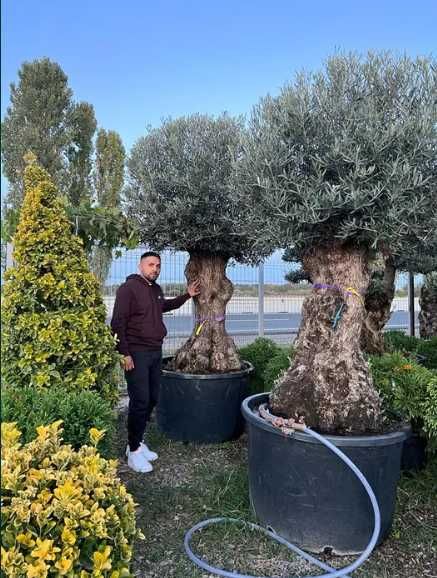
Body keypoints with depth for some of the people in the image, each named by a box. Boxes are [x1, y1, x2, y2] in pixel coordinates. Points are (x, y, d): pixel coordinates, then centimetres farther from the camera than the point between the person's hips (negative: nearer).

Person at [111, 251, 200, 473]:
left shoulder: (156, 289, 12)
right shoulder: (128, 288, -12)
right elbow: (117, 323, -15)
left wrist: (187, 295, 29)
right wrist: (125, 354, -18)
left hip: (155, 352, 8)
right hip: (137, 354, -8)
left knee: (152, 399, 11)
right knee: (140, 401, -6)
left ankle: (138, 442, 26)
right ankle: (133, 451, 7)